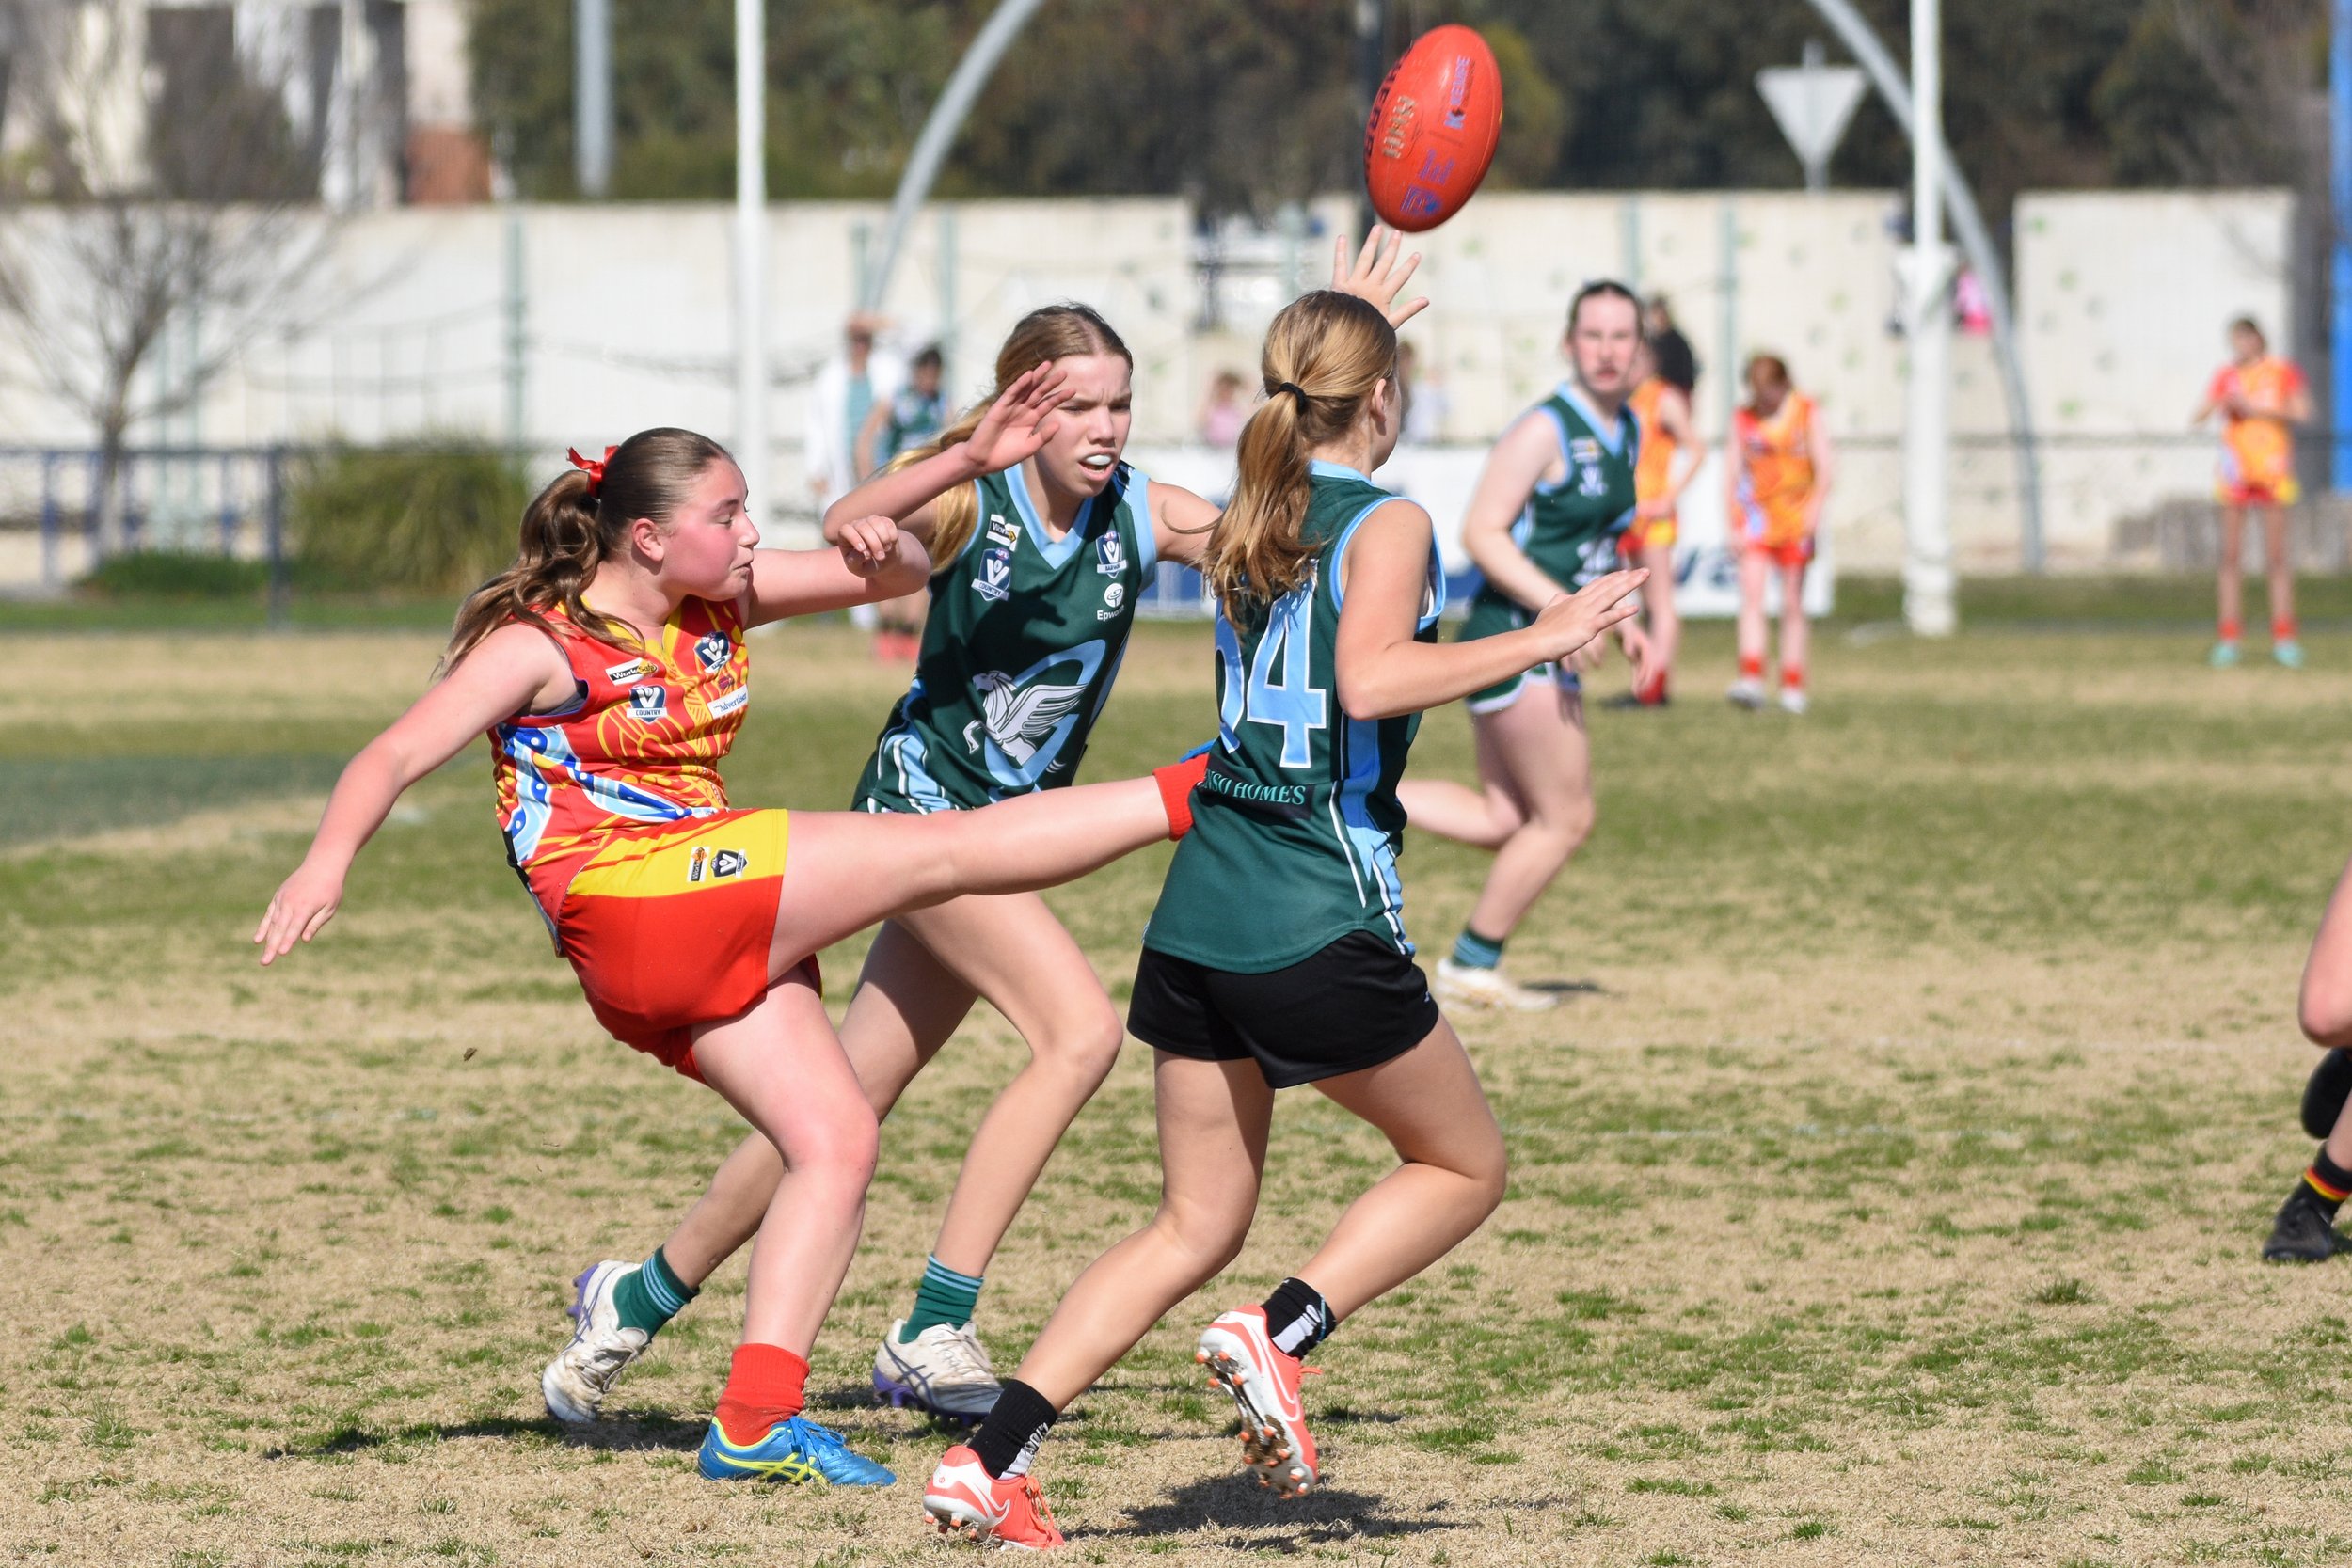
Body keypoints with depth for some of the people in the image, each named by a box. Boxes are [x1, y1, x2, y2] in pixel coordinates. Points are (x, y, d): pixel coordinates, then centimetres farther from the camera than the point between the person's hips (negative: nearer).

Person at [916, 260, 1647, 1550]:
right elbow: (1371, 677, -24)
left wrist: (1340, 343, 49)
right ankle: (1279, 1335, -9)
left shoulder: (1246, 523, 15)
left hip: (1199, 912, 7)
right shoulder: (1386, 524, -6)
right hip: (1323, 925, -7)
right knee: (1464, 1166, 13)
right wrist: (1538, 641, -19)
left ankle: (990, 1459, -2)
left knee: (1194, 1226, 12)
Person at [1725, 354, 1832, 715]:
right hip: (1756, 517, 0)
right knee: (1751, 596, -15)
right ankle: (1751, 679, -23)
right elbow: (1731, 472, 5)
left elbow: (1824, 470, -3)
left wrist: (1813, 517, -15)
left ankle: (1793, 686, 12)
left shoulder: (1807, 413, 0)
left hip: (1796, 519, 0)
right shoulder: (1743, 418, 3)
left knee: (1793, 606, 5)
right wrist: (1734, 524, -4)